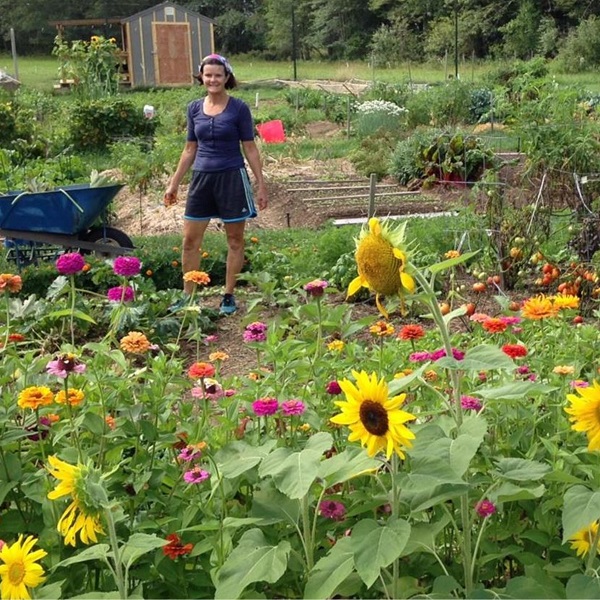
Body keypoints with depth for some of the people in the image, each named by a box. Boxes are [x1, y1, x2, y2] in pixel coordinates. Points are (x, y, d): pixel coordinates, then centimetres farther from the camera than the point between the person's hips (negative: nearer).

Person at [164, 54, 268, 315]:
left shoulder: (238, 108, -5)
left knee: (235, 240, 5)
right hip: (202, 176, 4)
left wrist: (261, 185, -5)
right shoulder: (194, 108, 6)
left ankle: (229, 296, 16)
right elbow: (190, 149, 14)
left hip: (232, 177, -4)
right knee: (190, 239, 4)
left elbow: (250, 148, -2)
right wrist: (174, 183, 13)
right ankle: (187, 295, 16)